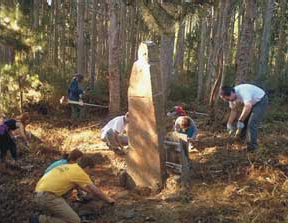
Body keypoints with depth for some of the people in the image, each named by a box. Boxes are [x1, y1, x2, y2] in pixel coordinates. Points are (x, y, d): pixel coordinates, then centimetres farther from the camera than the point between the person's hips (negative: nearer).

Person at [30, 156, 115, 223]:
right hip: (47, 197, -10)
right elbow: (96, 191, 3)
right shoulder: (80, 173, -4)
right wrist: (108, 199, 19)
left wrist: (91, 192, 52)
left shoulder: (70, 167, 22)